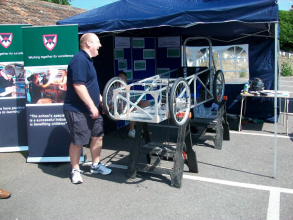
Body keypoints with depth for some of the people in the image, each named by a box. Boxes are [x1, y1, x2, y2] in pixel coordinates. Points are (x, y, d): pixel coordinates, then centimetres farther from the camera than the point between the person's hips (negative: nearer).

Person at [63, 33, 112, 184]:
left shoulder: (87, 60, 16)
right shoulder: (79, 60, -17)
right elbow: (78, 86, -24)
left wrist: (101, 100, 21)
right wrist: (92, 106, -21)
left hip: (91, 109, 10)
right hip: (77, 110, -10)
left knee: (97, 136, 14)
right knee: (77, 141, 0)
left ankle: (95, 165, 29)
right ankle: (75, 171, 16)